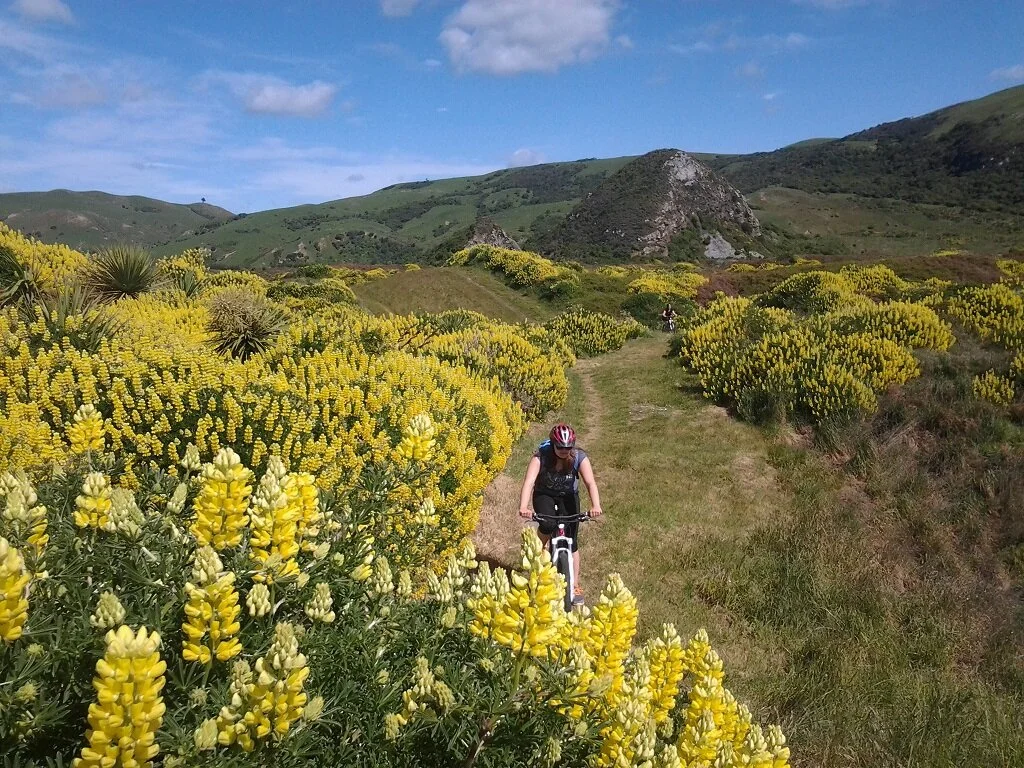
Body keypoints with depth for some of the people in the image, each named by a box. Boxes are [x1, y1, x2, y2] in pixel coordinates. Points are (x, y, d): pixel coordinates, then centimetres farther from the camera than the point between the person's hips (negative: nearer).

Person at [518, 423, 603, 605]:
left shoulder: (579, 457, -24)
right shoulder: (541, 456, -27)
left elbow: (590, 482, -36)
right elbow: (529, 482, -39)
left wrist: (596, 505, -55)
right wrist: (523, 507, -56)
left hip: (568, 496, 1)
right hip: (544, 494, -1)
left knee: (571, 541, -5)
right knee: (548, 524, -32)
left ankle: (575, 586, 9)